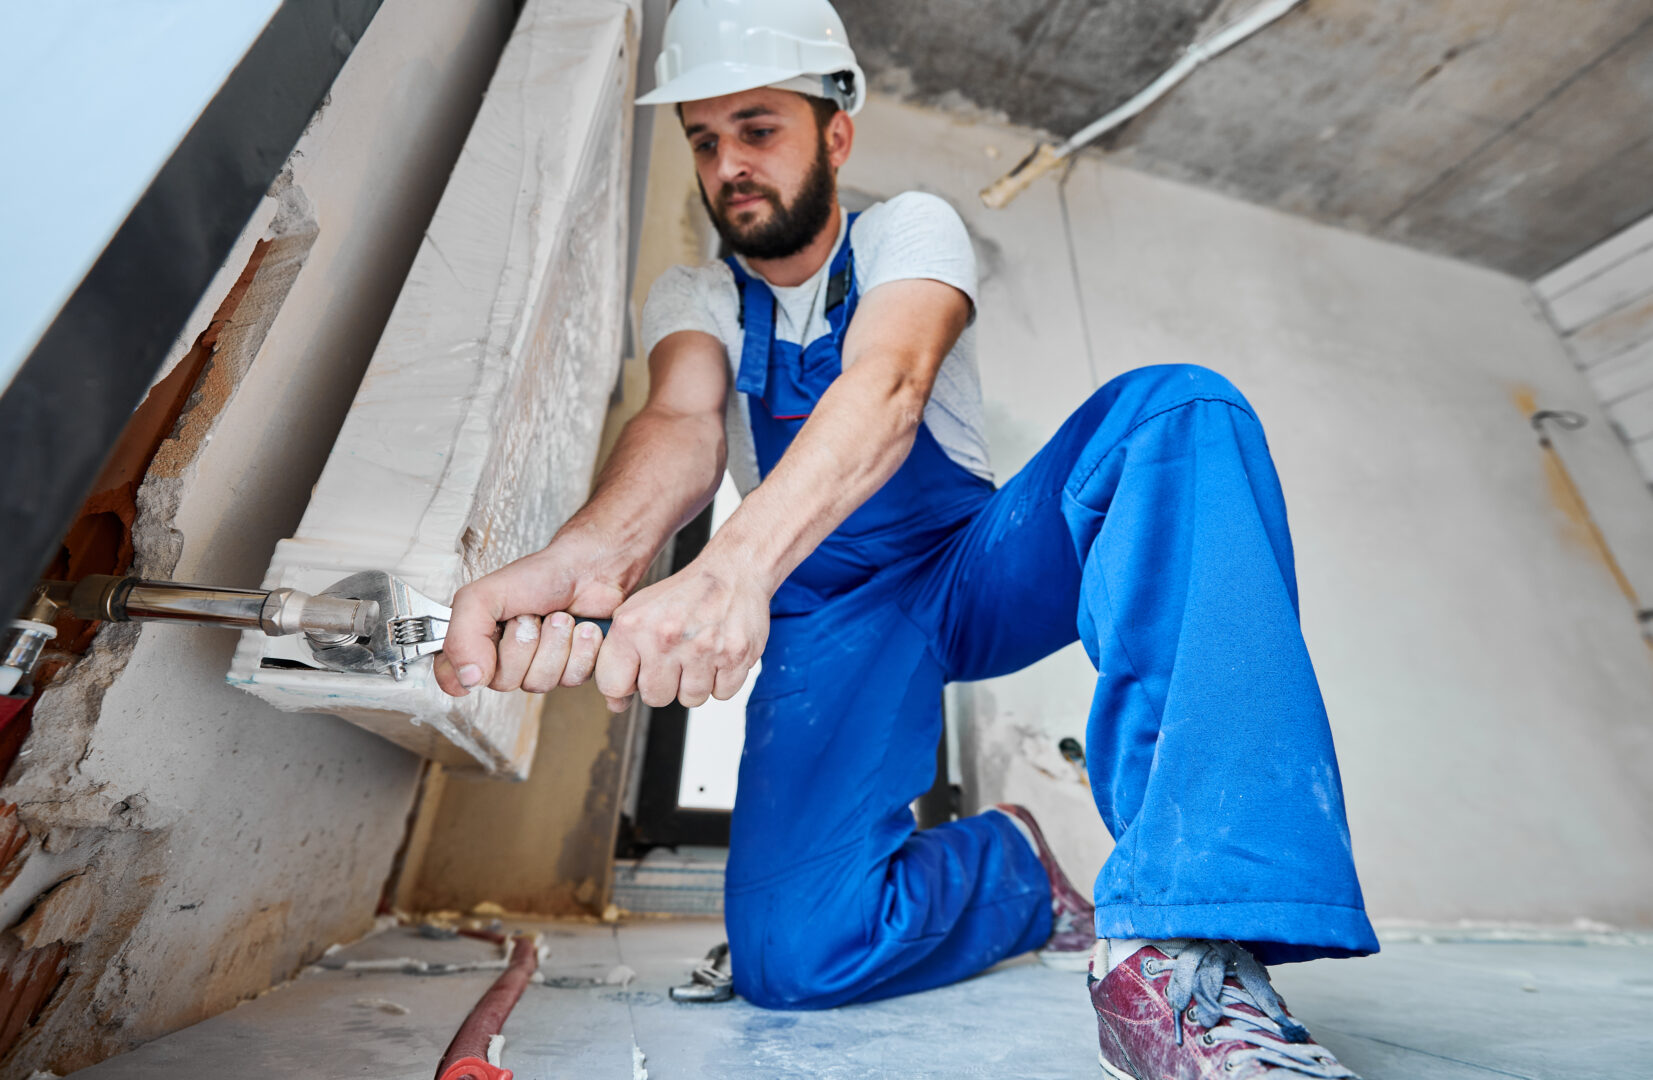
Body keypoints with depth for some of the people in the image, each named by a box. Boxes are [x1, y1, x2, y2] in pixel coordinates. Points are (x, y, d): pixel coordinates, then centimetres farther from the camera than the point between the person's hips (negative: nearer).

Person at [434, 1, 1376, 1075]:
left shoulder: (911, 228, 0)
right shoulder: (691, 296, 7)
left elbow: (890, 384, -24)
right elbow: (682, 423, -17)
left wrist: (734, 567, -43)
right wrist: (589, 557, -41)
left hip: (979, 566, 0)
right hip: (830, 614, 1)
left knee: (1176, 410, -26)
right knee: (794, 952, -21)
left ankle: (1177, 956, -33)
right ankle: (1015, 868, 10)